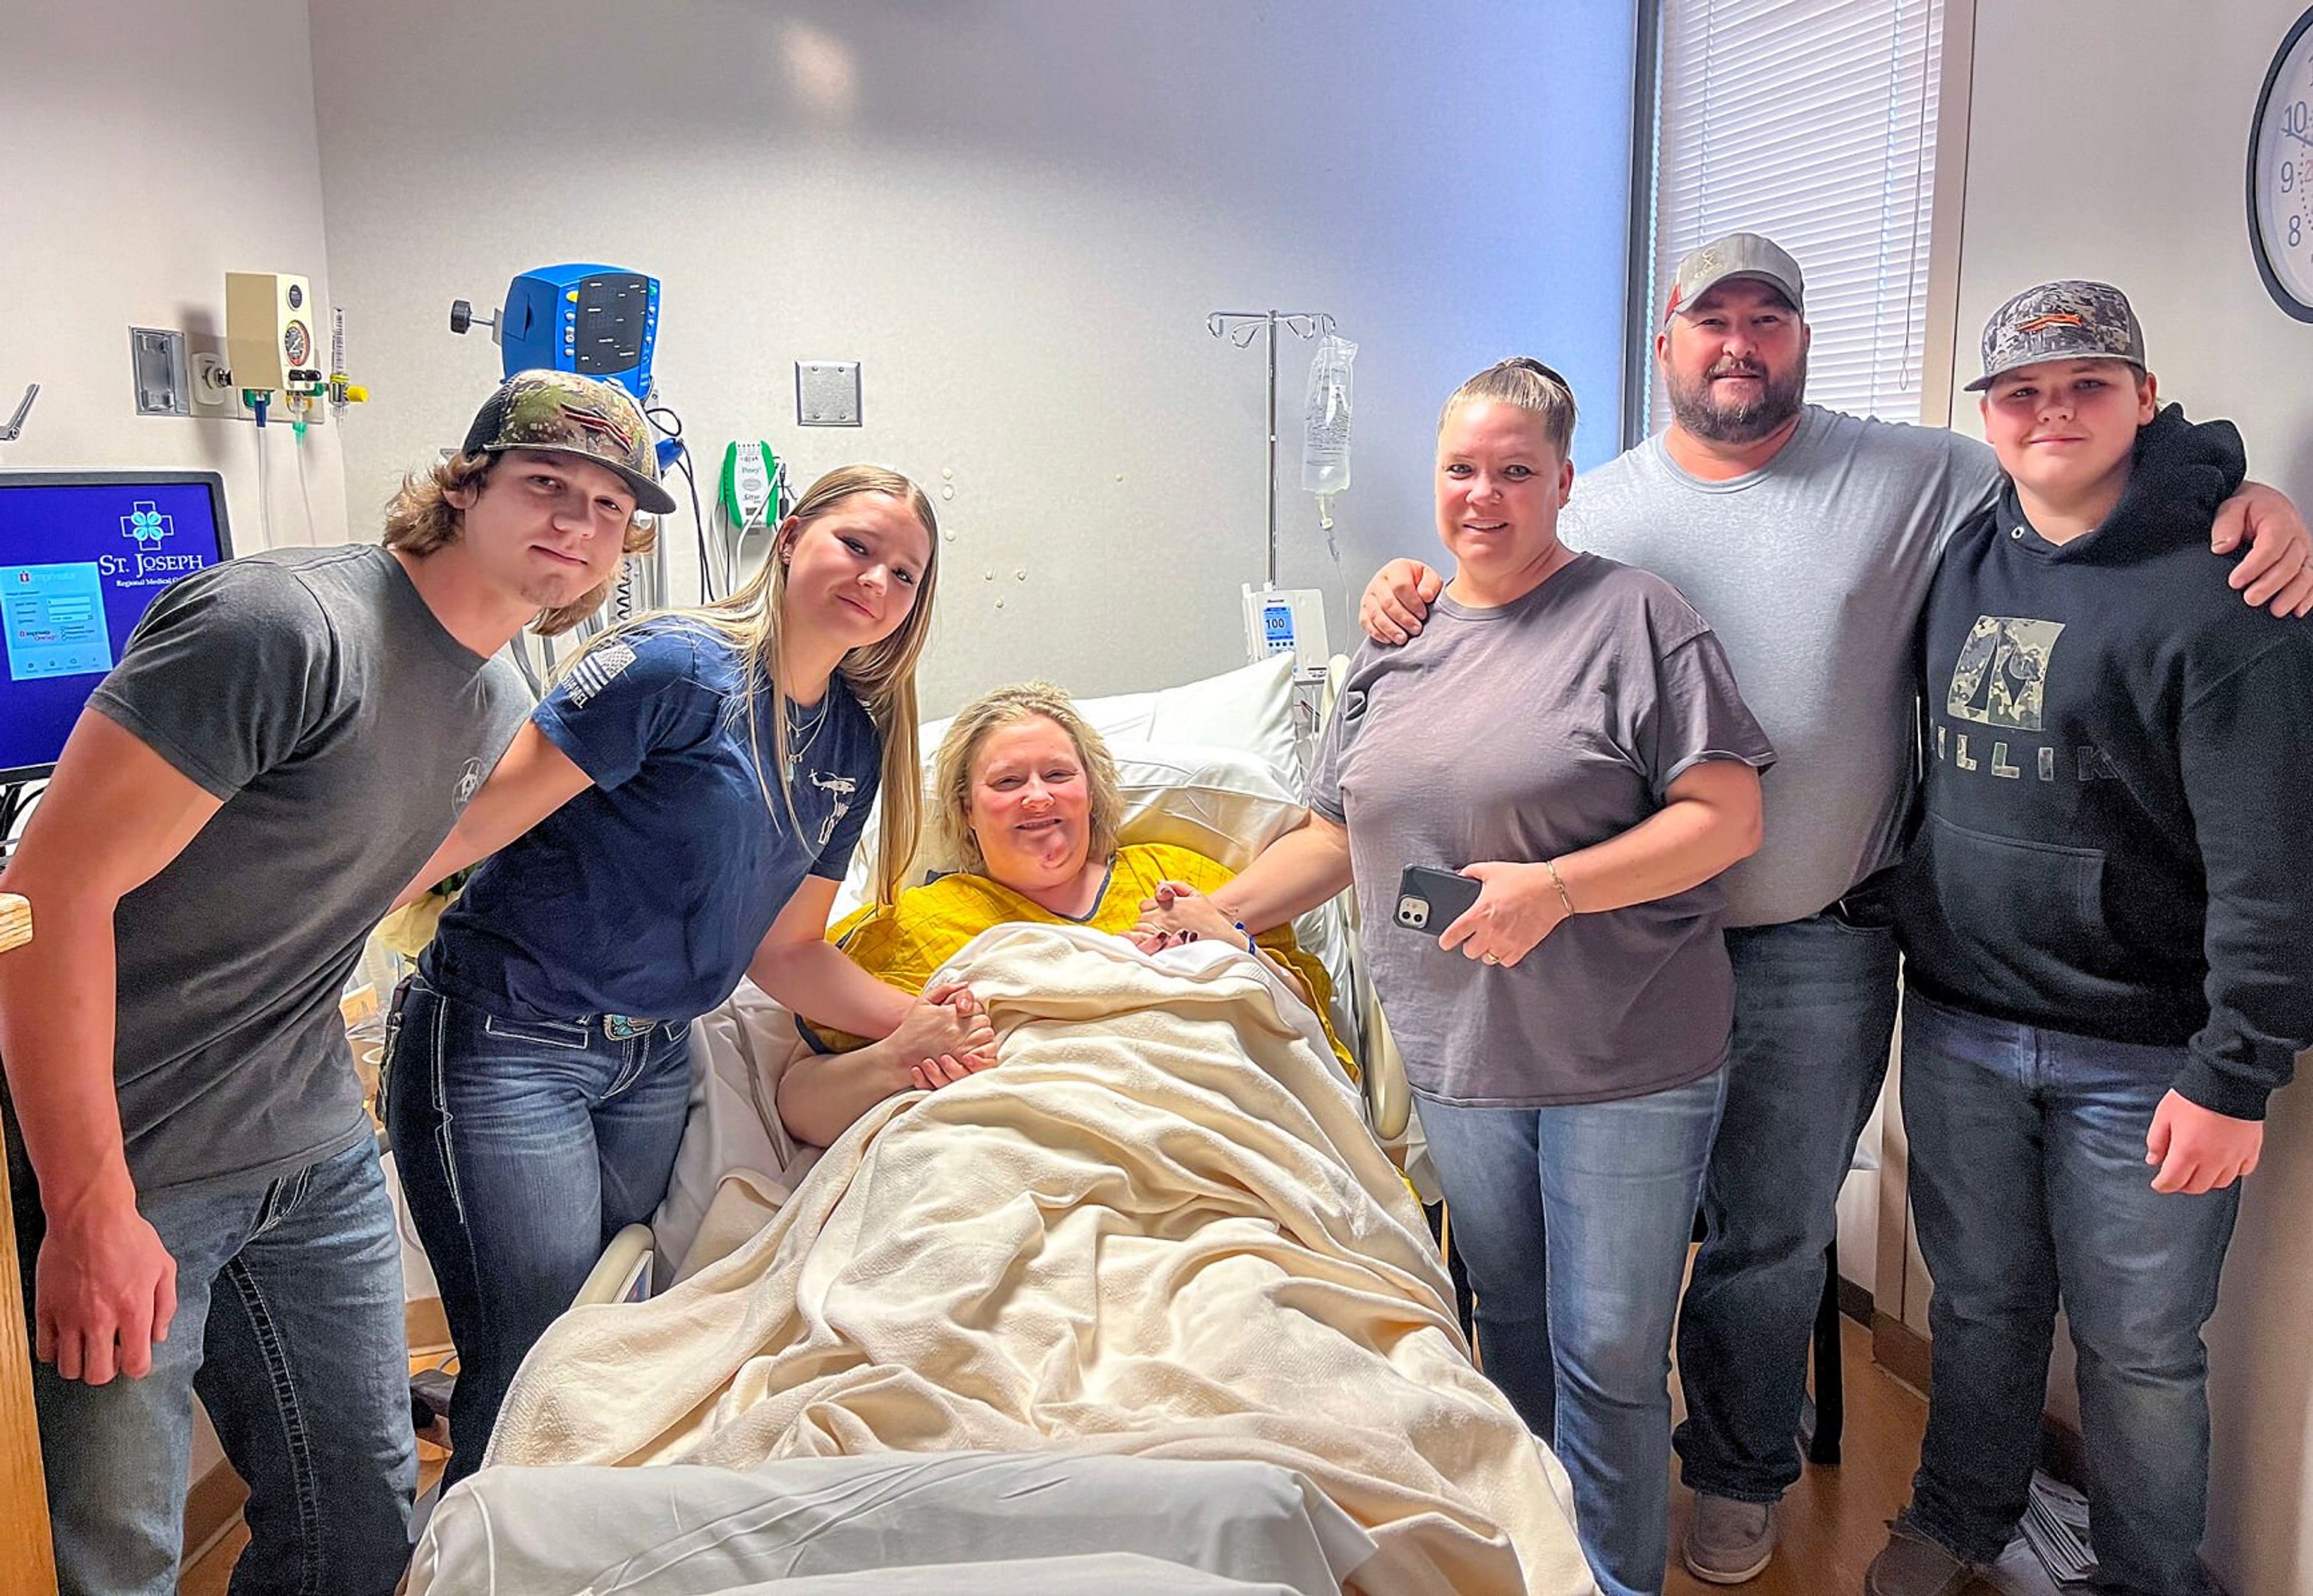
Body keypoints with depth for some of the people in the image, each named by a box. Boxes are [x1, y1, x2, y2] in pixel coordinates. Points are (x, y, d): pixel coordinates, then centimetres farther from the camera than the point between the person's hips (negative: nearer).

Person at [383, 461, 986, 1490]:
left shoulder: (856, 742, 6)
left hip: (653, 1061, 7)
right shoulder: (681, 669, -16)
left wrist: (911, 1021, -6)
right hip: (504, 1044, -7)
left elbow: (784, 950, 9)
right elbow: (471, 825, -17)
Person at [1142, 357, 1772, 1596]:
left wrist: (1555, 887, -22)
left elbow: (1726, 816, -12)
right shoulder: (1396, 647, 10)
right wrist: (1222, 911, 5)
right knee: (1509, 1324, 19)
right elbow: (1340, 835, 16)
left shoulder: (1633, 618, -7)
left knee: (1609, 1353, 6)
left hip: (1626, 1060, -5)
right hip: (1458, 1059, 5)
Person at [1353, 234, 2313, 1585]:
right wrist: (1415, 603, -11)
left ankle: (1740, 1475, 37)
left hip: (1816, 953, -1)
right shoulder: (1590, 510, 4)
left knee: (1771, 1243, 13)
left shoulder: (1916, 479, -1)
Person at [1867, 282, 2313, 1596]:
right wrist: (1901, 935, 11)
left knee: (2141, 1347, 11)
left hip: (2142, 1057, -5)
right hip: (1959, 1025, 5)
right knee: (1982, 1301, 19)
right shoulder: (1967, 561, 5)